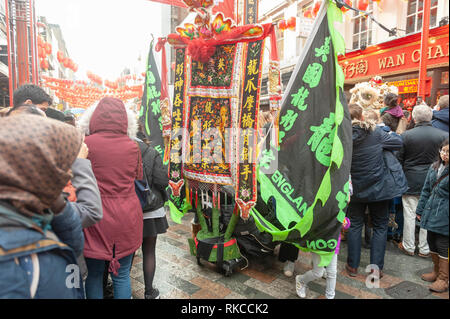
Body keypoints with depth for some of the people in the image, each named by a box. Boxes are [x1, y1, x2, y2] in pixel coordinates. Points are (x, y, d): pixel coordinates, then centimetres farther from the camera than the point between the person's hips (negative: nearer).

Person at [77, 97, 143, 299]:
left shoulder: (87, 144, -11)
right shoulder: (132, 146, -4)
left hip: (97, 219, -2)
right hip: (127, 218, 2)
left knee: (94, 275, 16)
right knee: (122, 275, 14)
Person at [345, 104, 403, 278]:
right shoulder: (375, 133, -12)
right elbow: (398, 142, -1)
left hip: (356, 189, 1)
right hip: (379, 188, -1)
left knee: (355, 225, 14)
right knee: (380, 227, 12)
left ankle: (352, 266, 21)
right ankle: (376, 268, 17)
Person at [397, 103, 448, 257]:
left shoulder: (406, 135, -10)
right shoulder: (444, 135, -6)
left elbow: (399, 159, -3)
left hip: (411, 181, -1)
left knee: (409, 215, 8)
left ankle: (408, 246, 21)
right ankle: (425, 249, 22)